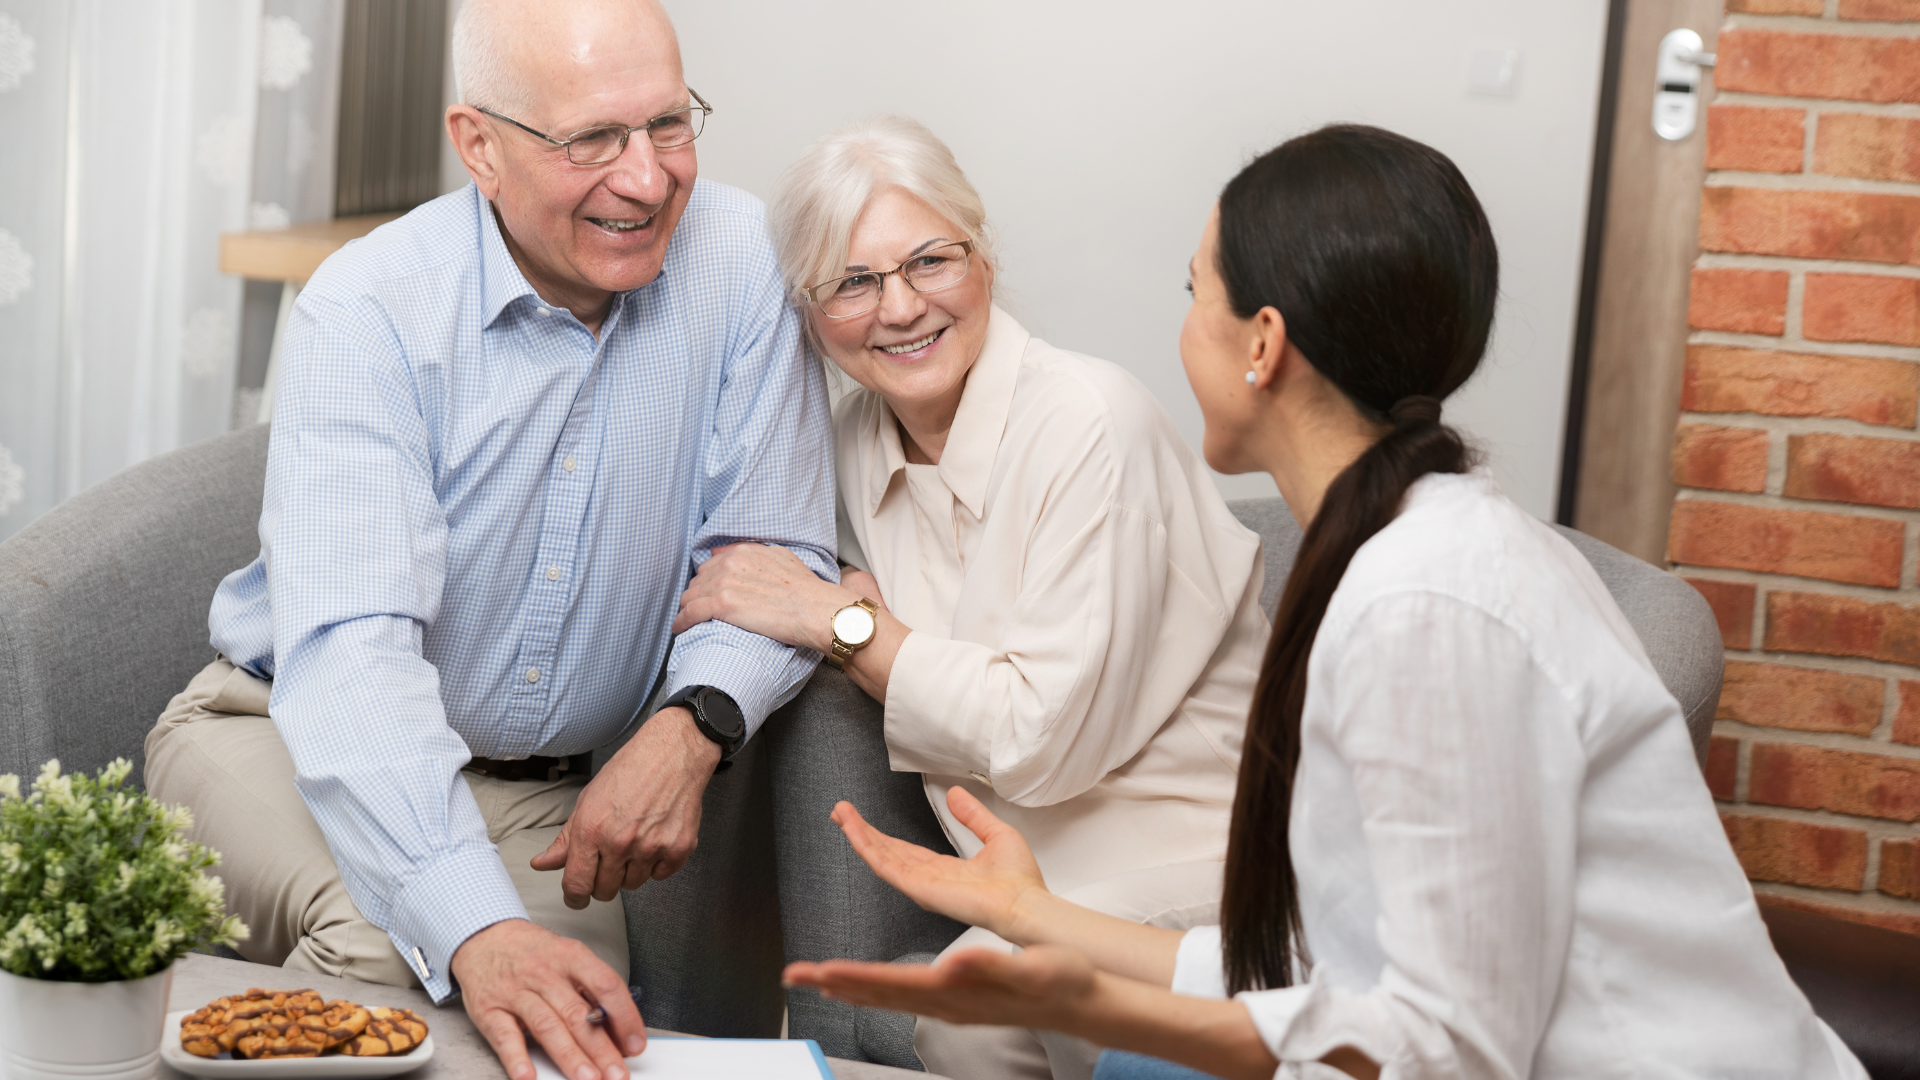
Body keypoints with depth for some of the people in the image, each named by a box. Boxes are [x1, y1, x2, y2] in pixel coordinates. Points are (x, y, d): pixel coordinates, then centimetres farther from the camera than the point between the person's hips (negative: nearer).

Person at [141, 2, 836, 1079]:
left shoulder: (743, 260, -10)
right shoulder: (370, 310, -19)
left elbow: (769, 551, -4)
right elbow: (351, 644, -31)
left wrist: (693, 725, -27)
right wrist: (477, 929, -46)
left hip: (543, 788, 3)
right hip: (288, 737, -2)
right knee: (384, 943, -32)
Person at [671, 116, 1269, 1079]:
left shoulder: (1090, 426, -18)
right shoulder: (859, 441, 4)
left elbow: (1046, 741, -20)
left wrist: (838, 621, -14)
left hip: (1185, 864, -6)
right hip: (1026, 869, 6)